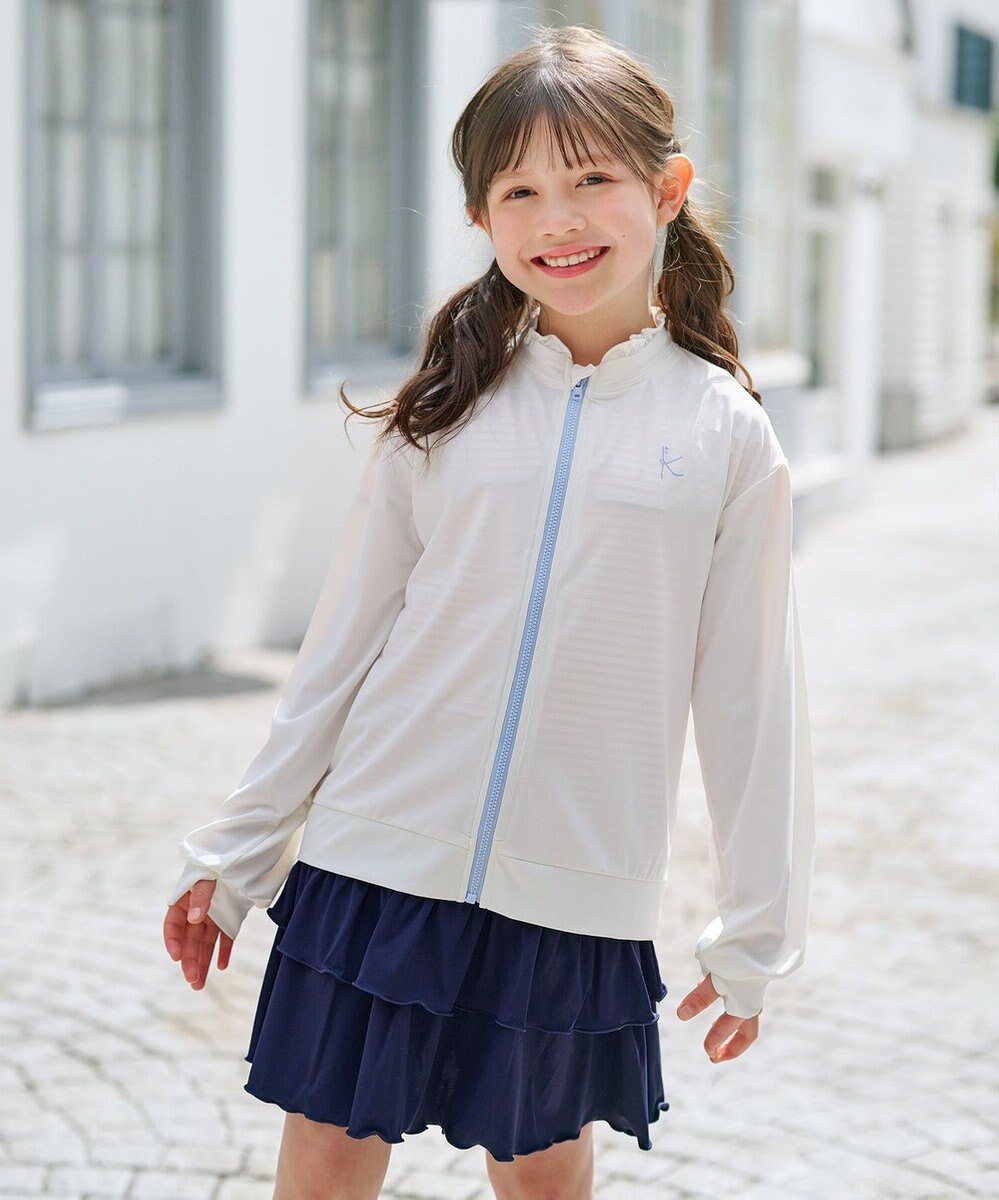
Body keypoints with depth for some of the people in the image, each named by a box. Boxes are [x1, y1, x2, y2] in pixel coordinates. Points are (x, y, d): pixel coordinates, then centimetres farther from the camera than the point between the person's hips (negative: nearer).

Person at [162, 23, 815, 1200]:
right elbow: (339, 646, 5)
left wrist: (756, 935, 5)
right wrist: (233, 854, 7)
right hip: (377, 864, 1)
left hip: (574, 897, -1)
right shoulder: (448, 409, 1)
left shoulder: (725, 435, -2)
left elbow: (749, 697, 2)